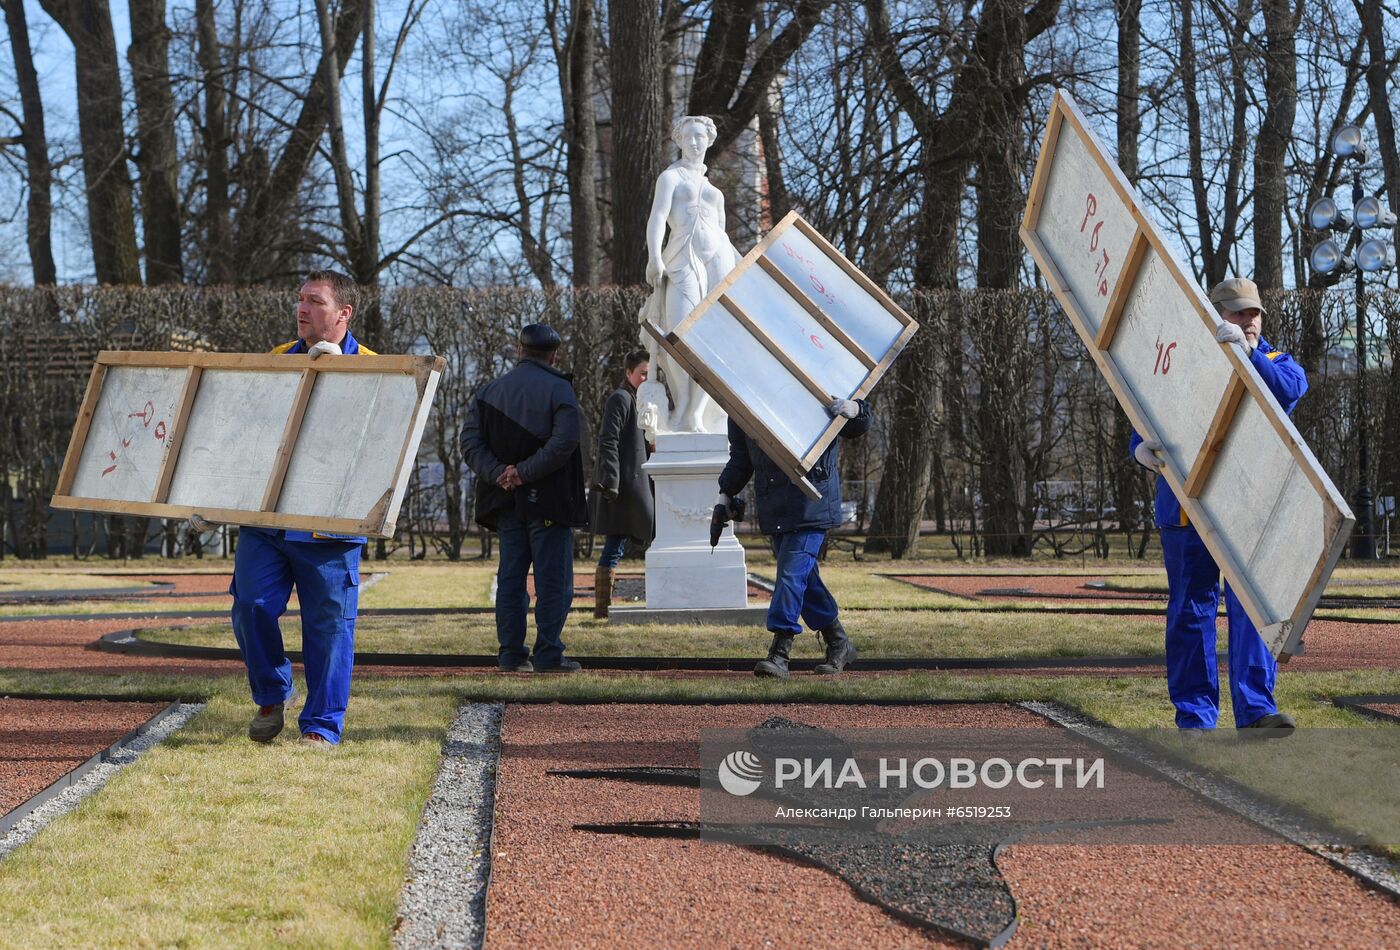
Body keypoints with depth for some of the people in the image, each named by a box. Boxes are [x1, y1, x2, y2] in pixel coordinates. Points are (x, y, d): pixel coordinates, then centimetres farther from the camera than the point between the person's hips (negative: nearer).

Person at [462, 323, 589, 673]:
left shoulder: (490, 390, 10)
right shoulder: (558, 389, -6)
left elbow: (470, 441, 2)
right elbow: (564, 441, -19)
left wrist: (498, 473, -7)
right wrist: (525, 473, -16)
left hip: (506, 501, 5)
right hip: (548, 502, -5)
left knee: (510, 579, 9)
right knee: (553, 579, 0)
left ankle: (511, 654, 9)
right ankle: (548, 655, -3)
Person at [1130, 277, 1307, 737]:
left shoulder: (1277, 363, 9)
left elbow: (1288, 391, -15)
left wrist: (1249, 354, -31)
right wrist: (1142, 447, -16)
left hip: (1252, 507, 0)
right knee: (1190, 611, 4)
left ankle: (1256, 708, -7)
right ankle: (1194, 717, 10)